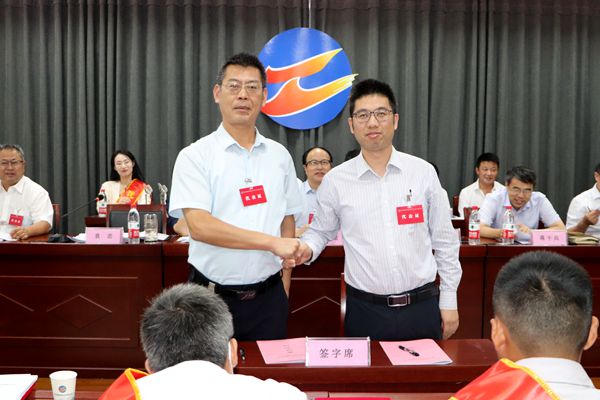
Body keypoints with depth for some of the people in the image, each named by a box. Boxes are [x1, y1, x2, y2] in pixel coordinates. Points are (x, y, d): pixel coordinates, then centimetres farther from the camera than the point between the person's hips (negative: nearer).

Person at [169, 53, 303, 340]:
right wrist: (271, 242, -19)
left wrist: (284, 284, 8)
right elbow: (199, 227, -18)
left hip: (268, 297, 3)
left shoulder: (279, 155, 7)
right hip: (212, 296, -3)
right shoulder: (195, 156, -7)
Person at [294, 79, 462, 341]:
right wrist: (307, 248, -11)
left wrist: (449, 300, 5)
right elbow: (321, 231, 12)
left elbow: (444, 241, 5)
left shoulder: (423, 172, 0)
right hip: (365, 310, 0)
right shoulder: (335, 181, -2)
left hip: (422, 307, 1)